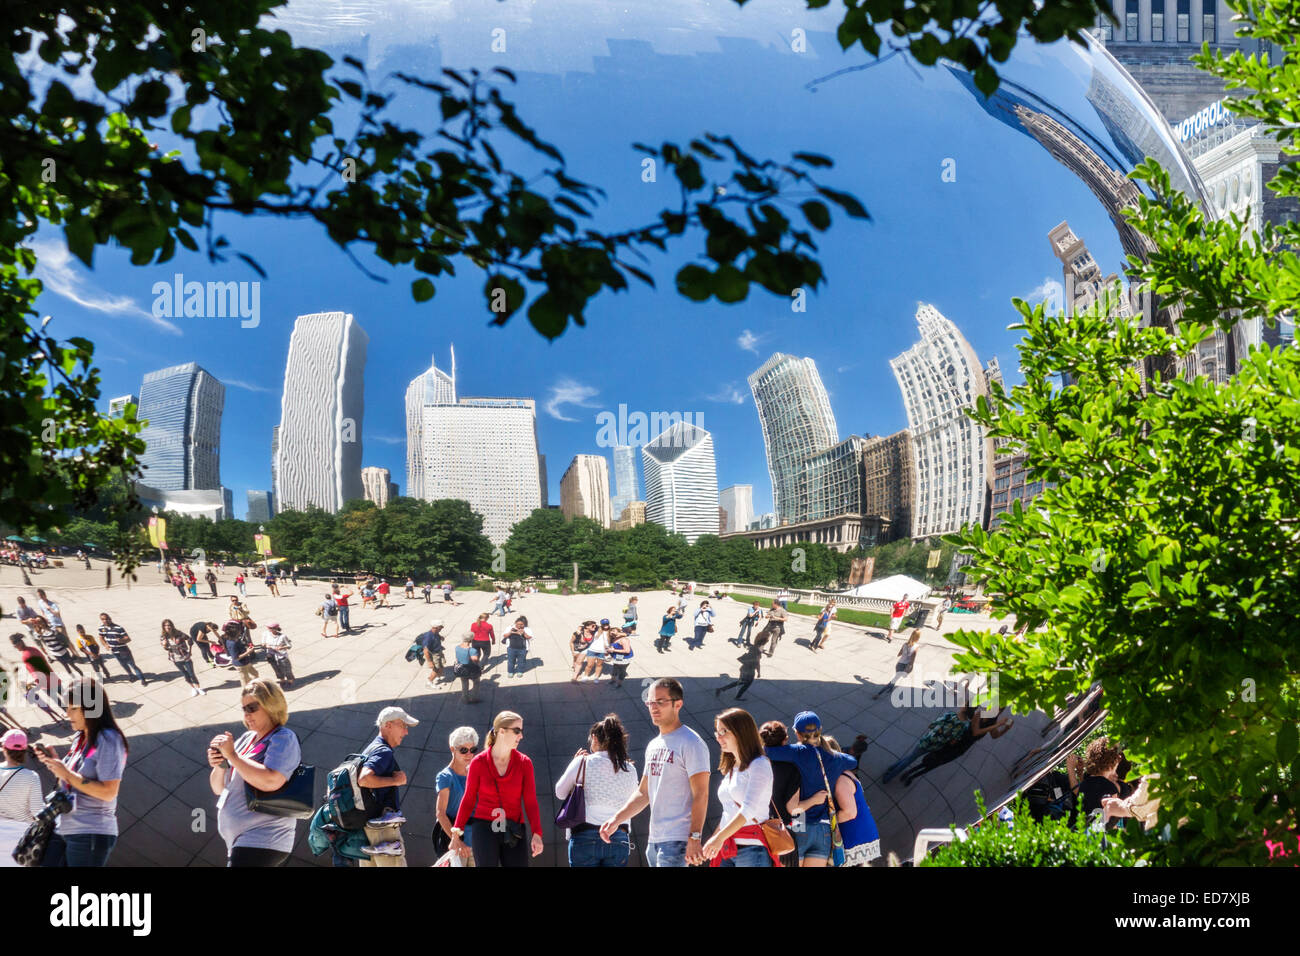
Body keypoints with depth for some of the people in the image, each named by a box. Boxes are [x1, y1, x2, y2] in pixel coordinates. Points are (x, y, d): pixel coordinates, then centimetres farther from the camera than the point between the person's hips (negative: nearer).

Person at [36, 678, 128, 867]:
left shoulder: (108, 740, -12)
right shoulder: (80, 739, 13)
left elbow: (108, 792, -19)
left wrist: (66, 773, -18)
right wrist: (55, 762, 5)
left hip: (91, 835, -8)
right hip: (62, 829, 8)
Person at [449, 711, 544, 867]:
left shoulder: (524, 763, 4)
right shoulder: (479, 762, 1)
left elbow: (530, 802, 1)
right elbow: (468, 800, 7)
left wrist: (537, 834, -11)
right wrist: (456, 834, 3)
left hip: (514, 834, 2)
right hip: (485, 829, -2)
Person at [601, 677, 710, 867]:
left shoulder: (691, 743, -9)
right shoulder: (654, 746, 18)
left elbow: (700, 795, -14)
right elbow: (643, 793, 23)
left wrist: (695, 838, -21)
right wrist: (616, 820, 11)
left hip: (678, 841, -9)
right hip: (654, 840, 9)